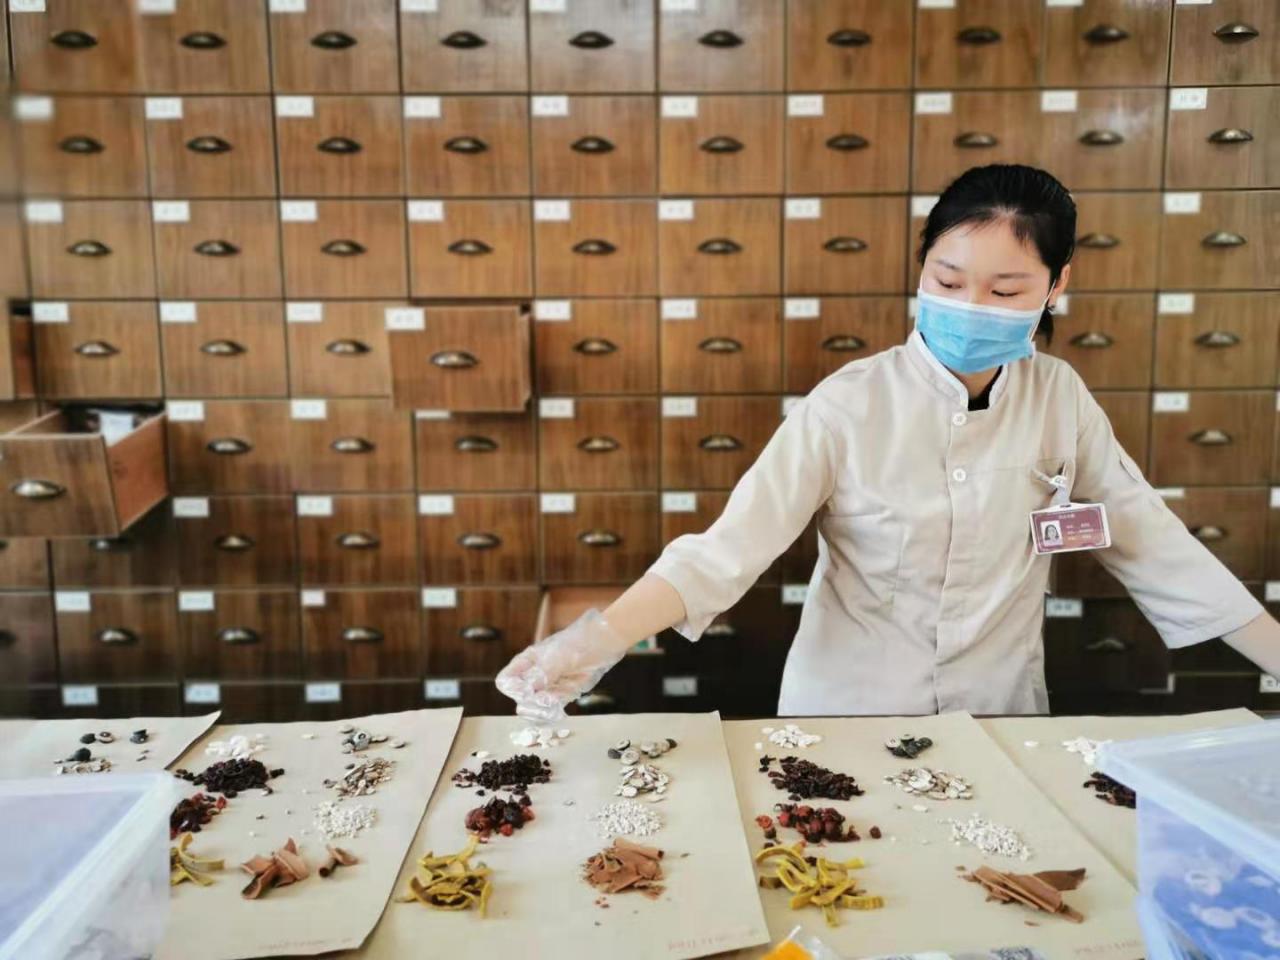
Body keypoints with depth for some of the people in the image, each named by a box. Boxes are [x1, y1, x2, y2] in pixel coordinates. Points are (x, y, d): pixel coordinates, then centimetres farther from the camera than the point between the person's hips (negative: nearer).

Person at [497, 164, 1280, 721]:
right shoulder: (850, 405, -16)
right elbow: (726, 549, -22)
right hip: (846, 724, -2)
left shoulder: (1060, 399, -5)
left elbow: (1153, 545, 3)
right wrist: (595, 642, -35)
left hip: (1000, 725, 3)